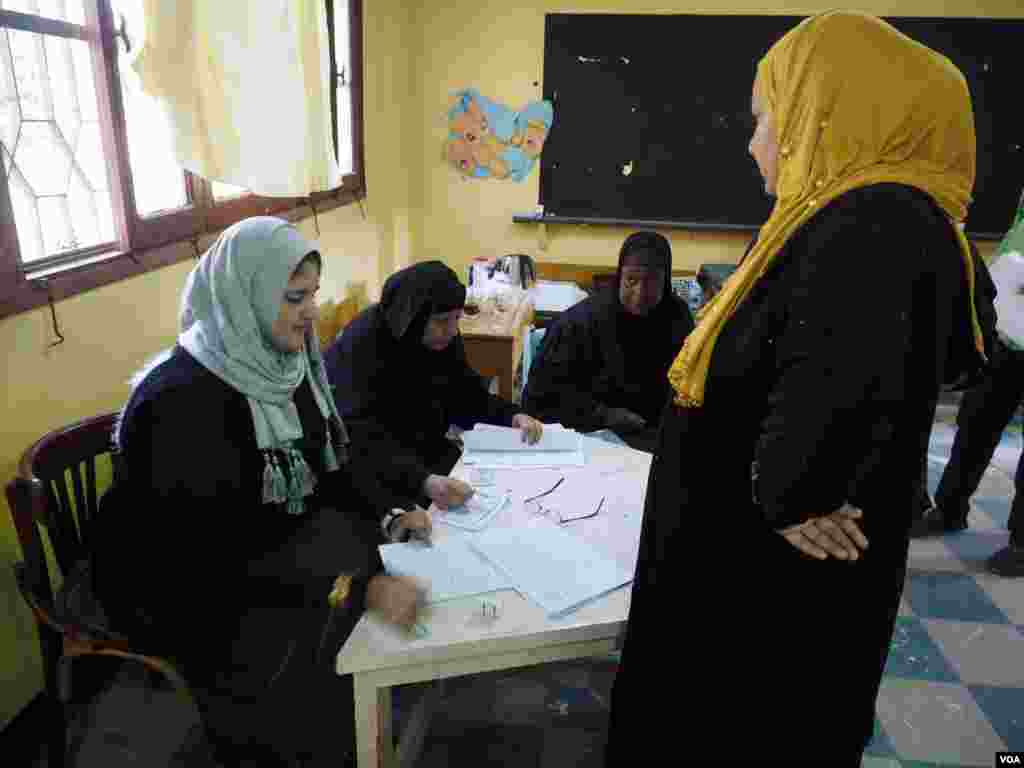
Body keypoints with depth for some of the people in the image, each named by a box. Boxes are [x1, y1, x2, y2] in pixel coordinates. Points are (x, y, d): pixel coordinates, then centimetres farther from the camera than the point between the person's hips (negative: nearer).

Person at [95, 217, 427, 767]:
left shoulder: (280, 360, -3)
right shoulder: (182, 402, -27)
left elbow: (330, 456, 5)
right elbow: (232, 553, -29)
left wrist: (385, 513, -10)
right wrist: (360, 586, -32)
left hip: (279, 537, 7)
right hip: (192, 586, -7)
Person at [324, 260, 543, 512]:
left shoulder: (444, 338, -5)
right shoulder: (362, 345, -26)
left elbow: (468, 395, 6)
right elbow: (362, 437, -36)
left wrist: (512, 416, -13)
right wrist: (424, 481, -50)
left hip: (424, 450, 7)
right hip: (368, 464, -6)